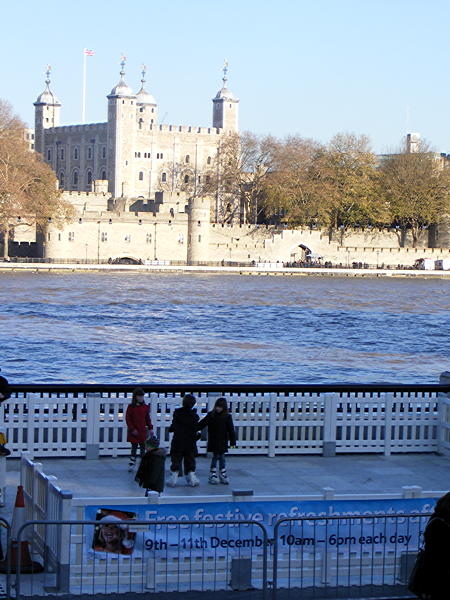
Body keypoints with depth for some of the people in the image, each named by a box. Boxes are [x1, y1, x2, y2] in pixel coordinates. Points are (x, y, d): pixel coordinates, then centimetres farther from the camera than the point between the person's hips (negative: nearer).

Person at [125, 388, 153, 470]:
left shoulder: (146, 407, 4)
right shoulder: (131, 407, -7)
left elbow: (148, 419, 12)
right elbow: (128, 419, -6)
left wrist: (150, 428, 6)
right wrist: (132, 429, -12)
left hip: (143, 431, 3)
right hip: (134, 432, -3)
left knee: (143, 447, 5)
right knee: (134, 447, 3)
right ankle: (132, 462, 12)